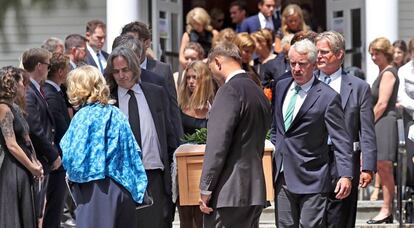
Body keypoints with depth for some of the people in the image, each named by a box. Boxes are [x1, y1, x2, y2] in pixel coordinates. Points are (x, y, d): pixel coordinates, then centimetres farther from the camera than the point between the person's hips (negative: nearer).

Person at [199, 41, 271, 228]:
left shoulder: (230, 90, -12)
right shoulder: (259, 92, 16)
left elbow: (218, 144, -16)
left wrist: (206, 189, -13)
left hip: (230, 192, -9)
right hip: (255, 190, 9)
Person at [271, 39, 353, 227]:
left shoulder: (328, 97, -10)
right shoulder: (281, 87, 10)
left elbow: (341, 140, -11)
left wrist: (345, 175, -18)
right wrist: (277, 145, 14)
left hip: (311, 178, -6)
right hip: (283, 176, 6)